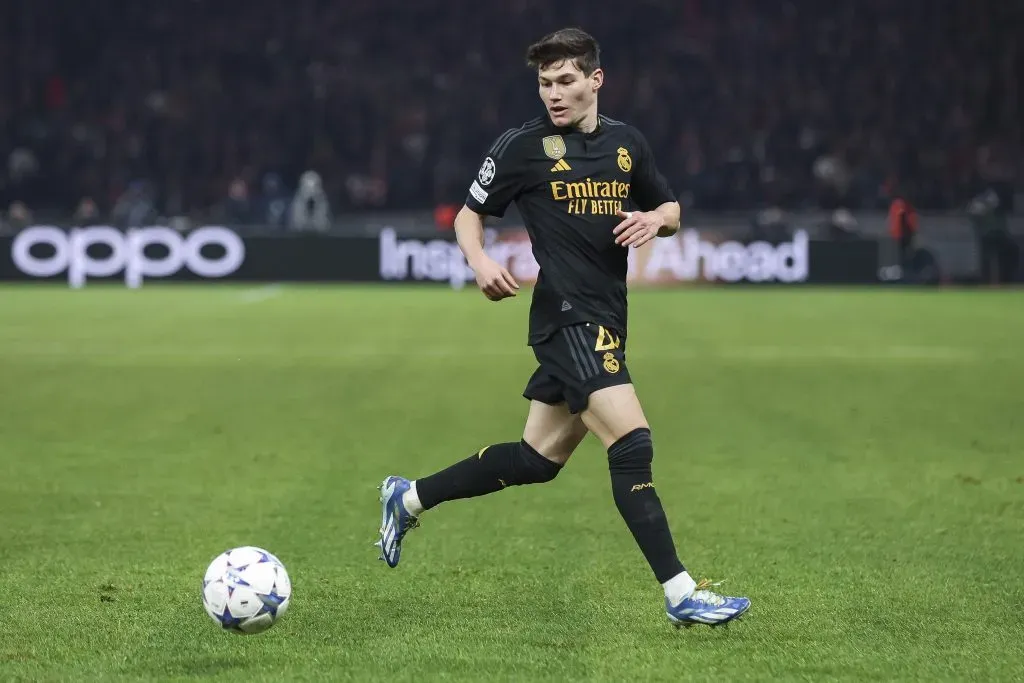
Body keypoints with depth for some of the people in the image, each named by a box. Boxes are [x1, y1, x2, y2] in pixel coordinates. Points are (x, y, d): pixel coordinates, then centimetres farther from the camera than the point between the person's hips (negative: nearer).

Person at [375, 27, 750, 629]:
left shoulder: (627, 143, 10)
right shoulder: (523, 146, -4)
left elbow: (671, 209, 21)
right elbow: (470, 215, 6)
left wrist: (655, 219, -2)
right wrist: (481, 263, -14)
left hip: (605, 318, 7)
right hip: (568, 316, -7)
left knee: (538, 459, 15)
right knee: (633, 443, -18)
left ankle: (409, 498, 32)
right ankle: (681, 595, -17)